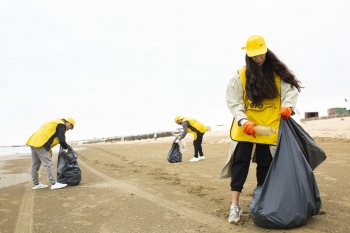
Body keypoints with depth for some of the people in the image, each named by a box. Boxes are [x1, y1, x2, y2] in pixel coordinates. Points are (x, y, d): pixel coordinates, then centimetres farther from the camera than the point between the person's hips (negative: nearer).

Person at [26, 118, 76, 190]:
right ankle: (54, 184, -9)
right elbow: (61, 139, -12)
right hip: (40, 143, -10)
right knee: (48, 164, -10)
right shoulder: (61, 125, -4)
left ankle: (36, 184, 24)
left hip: (34, 141, 10)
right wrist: (65, 148, 4)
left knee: (35, 165, 14)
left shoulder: (55, 122, 25)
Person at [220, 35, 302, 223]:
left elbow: (290, 88, 1)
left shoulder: (277, 72, 2)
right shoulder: (241, 75, -3)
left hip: (269, 127, 2)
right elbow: (234, 102, -7)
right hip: (246, 127, -2)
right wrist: (244, 121, -20)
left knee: (265, 164, 10)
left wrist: (288, 106, -20)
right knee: (240, 162, -5)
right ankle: (235, 205, 0)